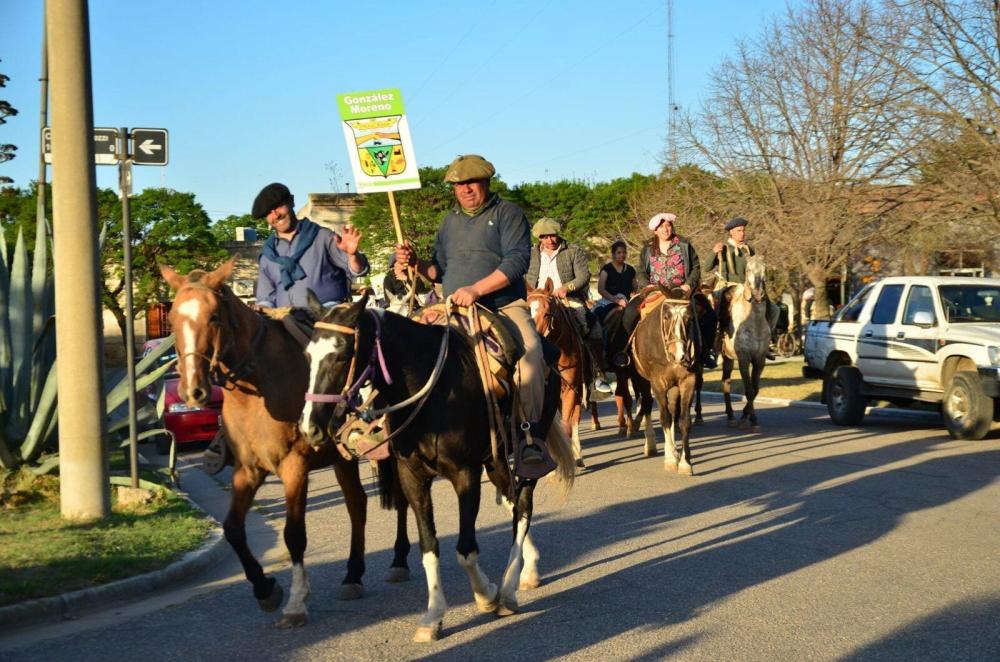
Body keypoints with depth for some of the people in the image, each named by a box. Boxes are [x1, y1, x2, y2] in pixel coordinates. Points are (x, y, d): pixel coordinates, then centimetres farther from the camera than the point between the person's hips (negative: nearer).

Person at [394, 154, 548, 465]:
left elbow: (517, 261, -11)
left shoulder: (507, 213, 2)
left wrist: (476, 290, -21)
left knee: (529, 352, -32)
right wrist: (416, 262, 2)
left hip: (504, 307, -5)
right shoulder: (449, 221, 20)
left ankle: (532, 436, -29)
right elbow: (440, 270, 25)